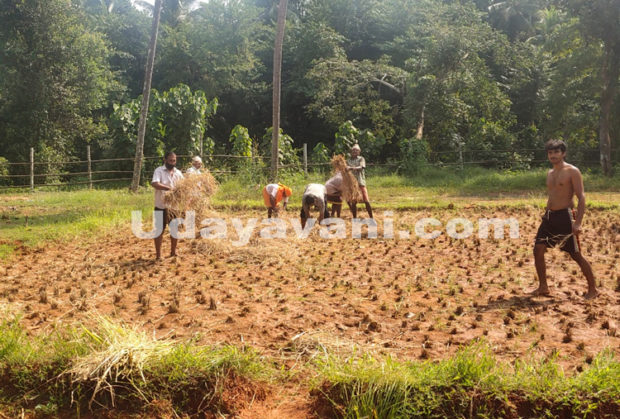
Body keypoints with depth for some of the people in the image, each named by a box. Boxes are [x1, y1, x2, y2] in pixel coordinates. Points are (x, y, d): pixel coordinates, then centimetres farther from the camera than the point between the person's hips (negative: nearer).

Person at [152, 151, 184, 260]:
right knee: (160, 230, 2)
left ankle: (173, 252, 26)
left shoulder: (178, 172, 8)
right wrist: (169, 188, -34)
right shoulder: (159, 171, -8)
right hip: (161, 206, -5)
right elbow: (155, 184, -25)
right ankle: (158, 255, 8)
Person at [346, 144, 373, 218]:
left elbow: (361, 167, -16)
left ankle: (371, 218, 1)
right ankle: (354, 218, 14)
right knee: (353, 202, 4)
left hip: (361, 182, -2)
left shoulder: (361, 159, 3)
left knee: (366, 201, -7)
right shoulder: (348, 161, 12)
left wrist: (352, 168, -32)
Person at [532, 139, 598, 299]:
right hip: (549, 216, 7)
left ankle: (592, 290, 12)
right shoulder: (550, 173, 15)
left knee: (576, 255, -1)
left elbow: (581, 198, -12)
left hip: (565, 216, -7)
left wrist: (578, 223, -20)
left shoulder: (572, 171, -8)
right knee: (538, 250, -1)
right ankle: (543, 287, 11)